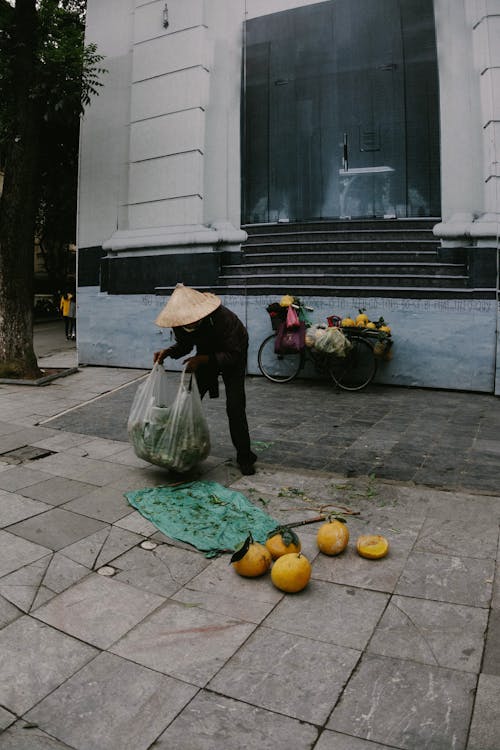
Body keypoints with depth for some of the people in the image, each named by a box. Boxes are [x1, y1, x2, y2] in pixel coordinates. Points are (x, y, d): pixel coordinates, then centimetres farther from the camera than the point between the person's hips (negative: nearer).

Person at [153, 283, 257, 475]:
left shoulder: (222, 316, -39)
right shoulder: (180, 322, -22)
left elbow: (233, 355, -33)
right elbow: (184, 346, -2)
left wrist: (203, 359, -43)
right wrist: (168, 352, -22)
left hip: (233, 354, -5)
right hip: (206, 353, 5)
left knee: (235, 406, -13)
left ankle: (244, 457, 0)